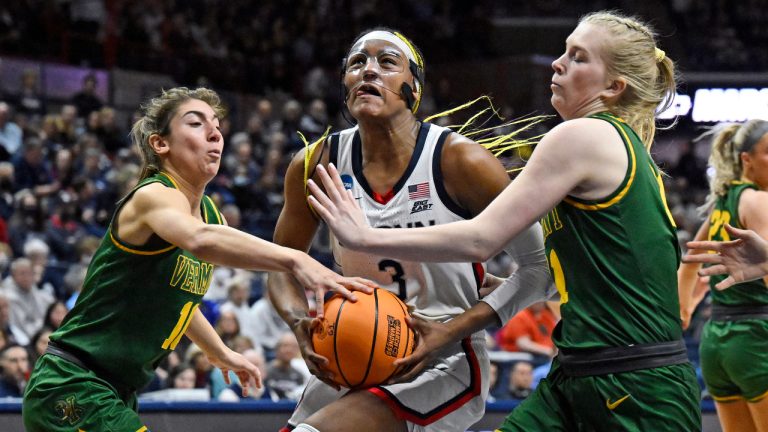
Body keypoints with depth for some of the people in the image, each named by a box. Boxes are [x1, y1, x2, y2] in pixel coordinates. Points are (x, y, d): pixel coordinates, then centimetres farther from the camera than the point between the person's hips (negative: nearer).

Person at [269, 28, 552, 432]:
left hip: (443, 368, -5)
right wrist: (301, 325, -13)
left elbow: (541, 265, -10)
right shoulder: (316, 165, -4)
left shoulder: (460, 161, -16)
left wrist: (450, 332, -19)